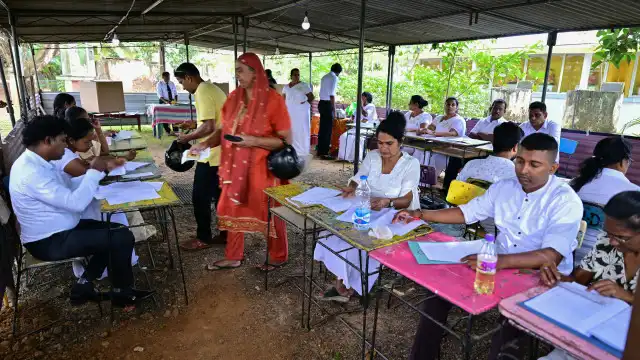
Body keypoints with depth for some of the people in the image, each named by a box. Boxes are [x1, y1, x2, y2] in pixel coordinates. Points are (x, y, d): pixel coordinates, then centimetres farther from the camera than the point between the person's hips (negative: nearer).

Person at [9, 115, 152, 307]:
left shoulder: (36, 162, 6)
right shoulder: (31, 172, -28)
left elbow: (70, 189, 11)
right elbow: (76, 202, -31)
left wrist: (97, 170, -1)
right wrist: (95, 171, -19)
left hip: (58, 230, 10)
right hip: (49, 241, -10)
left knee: (114, 232, 11)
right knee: (123, 237, -16)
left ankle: (83, 286, 13)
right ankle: (122, 292, 6)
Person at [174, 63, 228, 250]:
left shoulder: (202, 92, -17)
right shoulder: (212, 88, 14)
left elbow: (209, 127, -24)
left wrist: (188, 137, -11)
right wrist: (194, 126, 19)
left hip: (211, 155, -10)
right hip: (222, 153, 10)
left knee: (201, 198, 2)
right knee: (220, 195, 15)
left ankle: (203, 238, 14)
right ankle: (225, 233, 23)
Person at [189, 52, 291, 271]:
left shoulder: (273, 100, -14)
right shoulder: (234, 98, 4)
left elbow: (285, 140, -15)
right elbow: (225, 130, 10)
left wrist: (254, 141, -24)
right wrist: (206, 143, -6)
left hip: (263, 168, -6)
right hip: (236, 167, 6)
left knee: (270, 213, 8)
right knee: (231, 210, 14)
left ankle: (278, 257, 29)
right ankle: (233, 257, 32)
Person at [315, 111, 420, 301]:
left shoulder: (411, 163, -9)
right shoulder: (372, 156, 5)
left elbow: (406, 201, -15)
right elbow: (357, 182, 5)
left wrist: (388, 202, -36)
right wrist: (351, 189, -19)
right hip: (367, 213, 5)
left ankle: (349, 284, -5)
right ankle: (343, 281, -10)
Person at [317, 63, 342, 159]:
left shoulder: (324, 77, 16)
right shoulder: (334, 78, -9)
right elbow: (332, 95, -17)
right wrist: (334, 110, -16)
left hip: (321, 103, 8)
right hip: (328, 104, -8)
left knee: (322, 128, 14)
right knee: (327, 129, -3)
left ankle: (320, 151, 21)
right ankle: (324, 152, 1)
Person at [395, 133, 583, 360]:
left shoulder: (567, 201, -14)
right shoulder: (503, 188, 3)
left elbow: (552, 256, -26)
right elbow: (466, 212, 13)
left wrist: (500, 261, -43)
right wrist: (421, 215, 1)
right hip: (500, 268, 5)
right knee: (438, 294, -9)